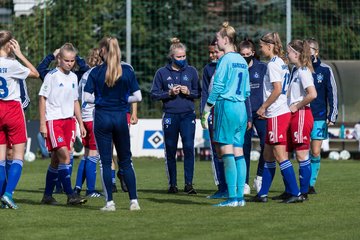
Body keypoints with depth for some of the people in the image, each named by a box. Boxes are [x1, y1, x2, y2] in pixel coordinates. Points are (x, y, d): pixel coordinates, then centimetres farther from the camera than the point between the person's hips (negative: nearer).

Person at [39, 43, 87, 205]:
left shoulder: (73, 77, 12)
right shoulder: (52, 76, -7)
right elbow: (42, 98, -6)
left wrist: (80, 123, 18)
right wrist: (42, 123, -10)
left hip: (68, 121, 6)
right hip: (53, 120, -6)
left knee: (56, 159, 9)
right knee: (65, 156, -16)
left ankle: (47, 195, 16)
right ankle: (70, 195, -17)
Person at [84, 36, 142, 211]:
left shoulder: (96, 72, -5)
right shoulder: (127, 71, -1)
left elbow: (87, 97, -8)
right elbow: (137, 97, -2)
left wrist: (100, 99, 9)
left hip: (102, 117, -2)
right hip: (121, 117, 2)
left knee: (105, 162, 4)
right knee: (126, 161, 12)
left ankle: (109, 202, 0)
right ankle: (134, 200, 7)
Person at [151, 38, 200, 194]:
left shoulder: (191, 71, 7)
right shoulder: (162, 73, 4)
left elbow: (198, 93, 11)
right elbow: (154, 94, 4)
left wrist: (188, 92, -9)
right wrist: (169, 93, -10)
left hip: (188, 115, 0)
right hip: (170, 115, 0)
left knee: (189, 148, -12)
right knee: (170, 151, 5)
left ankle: (188, 184, -9)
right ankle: (172, 184, 15)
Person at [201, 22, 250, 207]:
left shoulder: (225, 60, -9)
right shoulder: (242, 61, 14)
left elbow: (217, 87, -12)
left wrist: (205, 112, -8)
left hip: (226, 106, -8)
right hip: (241, 108, 8)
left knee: (227, 152, -7)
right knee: (238, 152, 6)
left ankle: (232, 197, -11)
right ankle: (240, 196, 4)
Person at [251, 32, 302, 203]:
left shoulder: (273, 64, -13)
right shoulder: (282, 63, 15)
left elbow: (277, 89, -20)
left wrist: (263, 107, -10)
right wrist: (266, 108, 17)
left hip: (276, 115, -10)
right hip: (283, 112, 10)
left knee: (280, 155, -7)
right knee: (268, 155, 13)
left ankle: (295, 193, -8)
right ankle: (263, 194, 18)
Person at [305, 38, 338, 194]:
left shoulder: (325, 70, 1)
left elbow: (332, 93, 3)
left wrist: (332, 116, -3)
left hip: (319, 118, -1)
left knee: (315, 152, -2)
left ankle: (311, 183, 9)